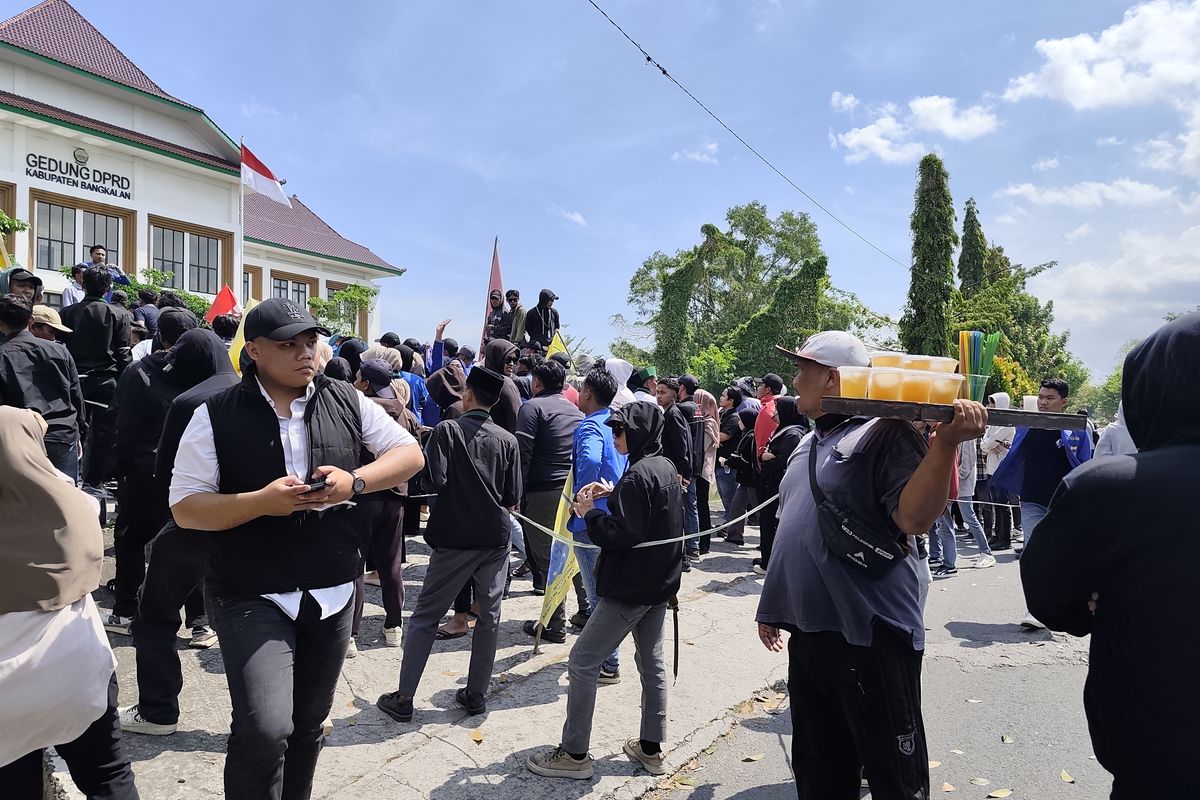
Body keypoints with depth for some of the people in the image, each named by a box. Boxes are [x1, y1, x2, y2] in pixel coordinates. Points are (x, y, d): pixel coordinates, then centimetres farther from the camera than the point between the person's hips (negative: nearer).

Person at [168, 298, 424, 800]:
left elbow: (410, 454, 4)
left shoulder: (347, 402, 1)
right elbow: (185, 508, -6)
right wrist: (262, 502, -23)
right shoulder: (216, 416, -6)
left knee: (308, 727, 18)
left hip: (333, 593, 3)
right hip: (252, 597, -3)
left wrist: (355, 482, -14)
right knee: (265, 729, -17)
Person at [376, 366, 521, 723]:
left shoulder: (447, 430, -8)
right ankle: (476, 695, 21)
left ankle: (403, 699, 14)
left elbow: (433, 480, -17)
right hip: (495, 539, 2)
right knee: (488, 617, 12)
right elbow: (513, 499, 1)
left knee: (424, 616, 9)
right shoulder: (507, 440, 0)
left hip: (454, 539, -2)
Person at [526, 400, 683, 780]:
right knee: (652, 661, 17)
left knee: (582, 662, -1)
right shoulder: (666, 467, 7)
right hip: (660, 581, 10)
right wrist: (614, 492, 7)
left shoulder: (638, 474, -21)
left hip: (631, 586, -10)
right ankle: (652, 749, 26)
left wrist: (589, 513, -12)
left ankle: (574, 754, 7)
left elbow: (623, 534, -25)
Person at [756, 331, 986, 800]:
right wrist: (773, 605, 22)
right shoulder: (809, 445, 14)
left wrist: (946, 442, -36)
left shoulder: (884, 434, -12)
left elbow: (914, 519, -25)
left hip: (871, 637, -8)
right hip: (807, 633, 8)